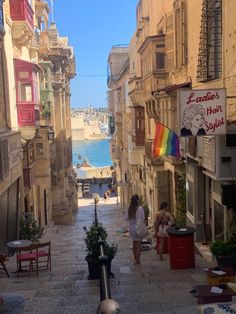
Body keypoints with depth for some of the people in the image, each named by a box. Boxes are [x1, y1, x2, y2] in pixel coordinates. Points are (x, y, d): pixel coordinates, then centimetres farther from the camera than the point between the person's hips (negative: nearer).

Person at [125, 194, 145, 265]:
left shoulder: (129, 209, -4)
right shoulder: (140, 209, -16)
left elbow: (126, 218, 1)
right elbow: (142, 219, -13)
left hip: (131, 228, 5)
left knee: (134, 244, 17)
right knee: (139, 244, 6)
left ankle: (135, 260, 25)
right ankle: (137, 260, 5)